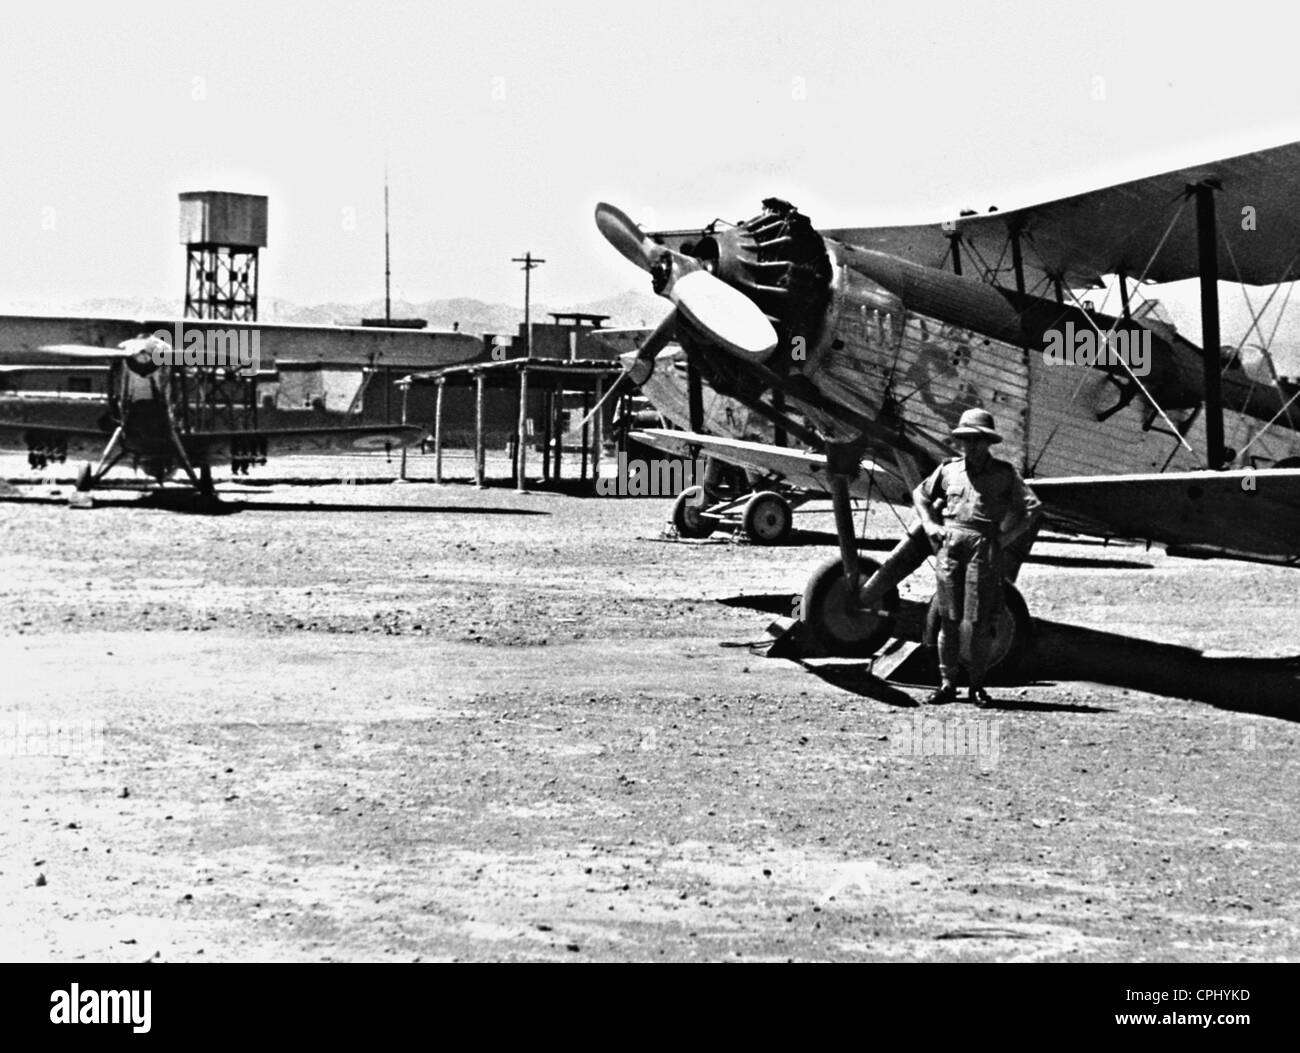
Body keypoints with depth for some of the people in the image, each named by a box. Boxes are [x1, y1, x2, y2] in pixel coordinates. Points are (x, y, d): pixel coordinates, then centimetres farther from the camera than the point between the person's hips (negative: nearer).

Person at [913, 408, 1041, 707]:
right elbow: (920, 494, 25)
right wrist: (930, 526, 11)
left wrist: (1006, 537, -3)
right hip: (950, 544, 2)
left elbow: (1031, 506, 4)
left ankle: (977, 685, 8)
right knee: (949, 618, 3)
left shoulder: (1004, 473, 4)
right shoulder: (949, 469, 11)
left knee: (979, 621, -3)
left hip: (984, 546, -2)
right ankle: (947, 684, 9)